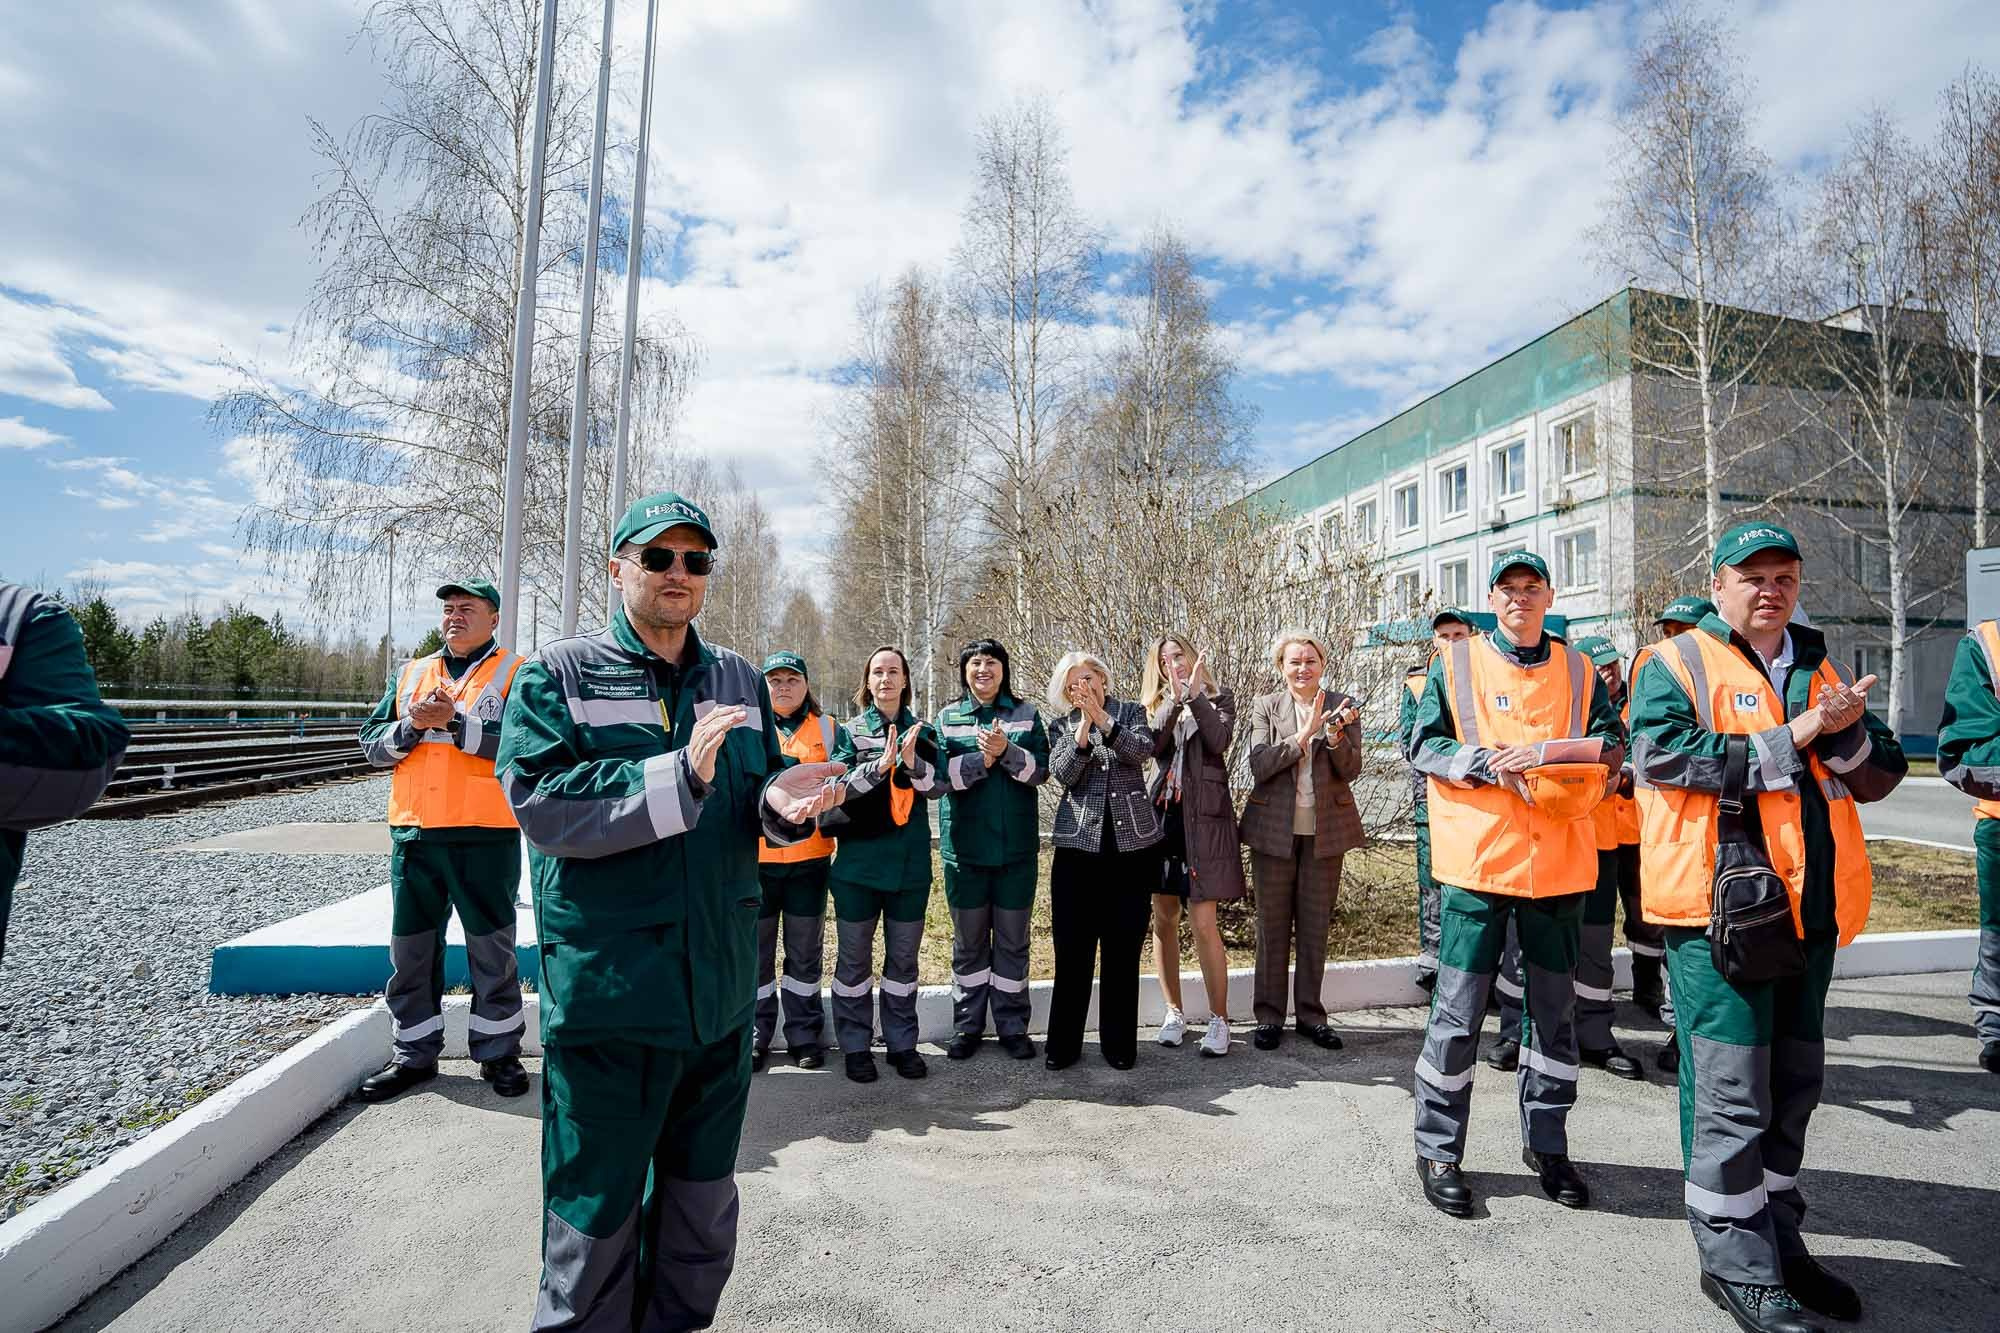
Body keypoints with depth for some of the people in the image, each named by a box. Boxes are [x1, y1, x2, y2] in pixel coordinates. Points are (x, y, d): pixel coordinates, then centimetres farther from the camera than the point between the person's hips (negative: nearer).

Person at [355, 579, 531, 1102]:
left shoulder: (516, 674, -2)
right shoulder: (409, 675, 15)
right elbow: (372, 746, 10)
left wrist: (455, 722, -19)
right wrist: (412, 725, -9)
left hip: (486, 836, -5)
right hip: (412, 833, 5)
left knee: (492, 949, 6)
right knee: (411, 949, 13)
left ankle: (499, 1052, 21)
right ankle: (414, 1054, 29)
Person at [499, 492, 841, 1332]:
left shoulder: (739, 682, 8)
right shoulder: (556, 676, -5)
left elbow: (760, 793, 9)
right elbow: (538, 800, -18)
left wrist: (779, 803, -15)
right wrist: (678, 779, -28)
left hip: (721, 987, 5)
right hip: (607, 988, -4)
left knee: (704, 1198, 21)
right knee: (596, 1208, 10)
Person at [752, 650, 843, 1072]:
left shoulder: (828, 729, 8)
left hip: (809, 859, 1)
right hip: (755, 858, 0)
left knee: (806, 951, 11)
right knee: (755, 948, 8)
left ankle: (805, 1034, 23)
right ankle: (755, 1035, 22)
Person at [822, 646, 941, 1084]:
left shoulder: (922, 732, 7)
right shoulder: (850, 730, 1)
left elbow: (937, 786, -3)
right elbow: (837, 786, -10)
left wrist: (913, 762, -22)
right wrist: (879, 765, -25)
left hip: (910, 862, 2)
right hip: (859, 859, -2)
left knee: (903, 957, 11)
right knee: (854, 956, 7)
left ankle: (902, 1043, 23)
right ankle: (855, 1045, 19)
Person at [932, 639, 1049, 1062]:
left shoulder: (1026, 714, 4)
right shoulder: (947, 717, 3)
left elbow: (1040, 770, -6)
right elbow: (937, 777, -7)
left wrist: (1006, 751, -22)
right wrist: (981, 758, -20)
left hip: (1016, 846, 0)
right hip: (965, 847, 0)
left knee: (1013, 940, 9)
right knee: (968, 941, 11)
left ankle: (1012, 1026, 23)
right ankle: (967, 1026, 25)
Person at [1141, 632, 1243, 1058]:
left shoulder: (1219, 699, 6)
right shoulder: (1155, 705, 12)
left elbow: (1219, 742, -13)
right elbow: (1153, 745, -9)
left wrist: (1196, 693, -14)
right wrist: (1176, 696, -16)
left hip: (1202, 817, -3)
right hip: (1162, 815, 3)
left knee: (1203, 923, -8)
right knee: (1164, 920, 7)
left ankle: (1219, 1018, 5)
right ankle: (1174, 1012, 20)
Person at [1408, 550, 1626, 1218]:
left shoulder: (1578, 671, 10)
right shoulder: (1456, 664, 2)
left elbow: (1614, 746, 3)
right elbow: (1422, 746, -2)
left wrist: (1549, 749, -17)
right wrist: (1487, 763, -17)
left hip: (1558, 862, 3)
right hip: (1477, 860, -3)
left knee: (1555, 1009, 14)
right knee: (1458, 1012, 1)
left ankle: (1546, 1143, 33)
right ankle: (1437, 1149, 16)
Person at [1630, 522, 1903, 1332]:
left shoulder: (1822, 670, 16)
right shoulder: (1675, 664, -3)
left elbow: (1882, 775, 11)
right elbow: (1661, 756, -19)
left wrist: (1844, 733, -10)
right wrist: (1793, 737, -15)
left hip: (1809, 906, 7)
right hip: (1717, 905, -7)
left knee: (1793, 1084, 17)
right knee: (1732, 1092, -3)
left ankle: (1777, 1239, 33)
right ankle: (1737, 1265, 11)